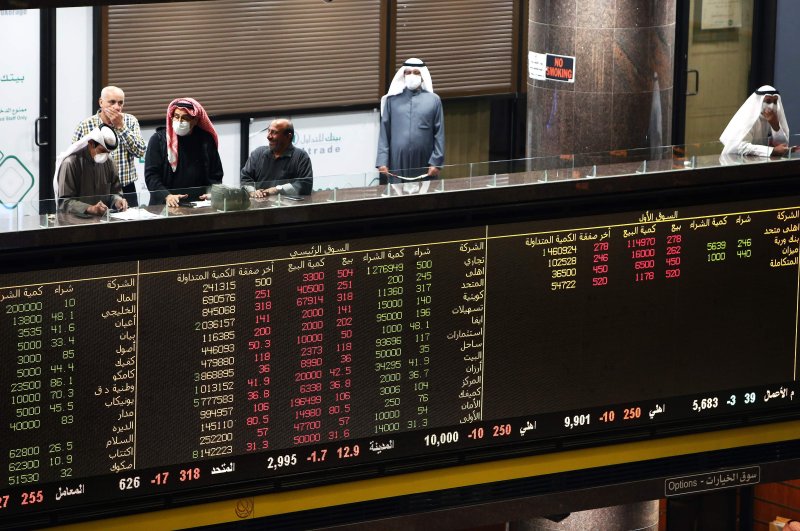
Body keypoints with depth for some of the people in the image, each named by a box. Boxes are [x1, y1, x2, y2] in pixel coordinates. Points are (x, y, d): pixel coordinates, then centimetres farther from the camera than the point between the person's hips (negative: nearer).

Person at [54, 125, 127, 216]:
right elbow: (65, 201, -15)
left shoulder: (110, 163, 10)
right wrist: (89, 209, -29)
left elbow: (115, 191, 20)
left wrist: (117, 200, -4)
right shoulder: (70, 163, -10)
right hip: (76, 219, -5)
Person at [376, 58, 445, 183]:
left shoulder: (433, 100, 7)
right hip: (398, 162, 0)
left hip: (424, 163, 0)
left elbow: (439, 134, 4)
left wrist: (436, 162, -4)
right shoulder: (392, 100, 8)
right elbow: (384, 133, 5)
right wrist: (382, 161, -4)